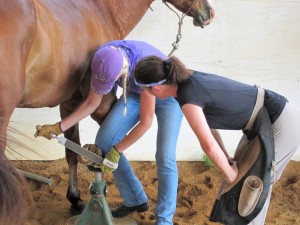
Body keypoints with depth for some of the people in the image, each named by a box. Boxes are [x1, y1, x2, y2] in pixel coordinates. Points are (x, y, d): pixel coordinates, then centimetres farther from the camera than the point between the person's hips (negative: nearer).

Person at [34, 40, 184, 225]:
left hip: (168, 95, -6)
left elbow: (145, 122, -34)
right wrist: (59, 127, -14)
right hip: (135, 92, 6)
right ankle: (135, 200, 10)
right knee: (105, 140, -5)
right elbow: (92, 103, -10)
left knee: (165, 157, -19)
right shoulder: (103, 60, -25)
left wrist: (116, 151, -26)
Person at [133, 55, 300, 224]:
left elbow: (209, 145, -28)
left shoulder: (187, 96, -25)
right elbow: (206, 120, 12)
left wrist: (230, 174, -12)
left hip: (282, 125, -8)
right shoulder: (189, 79, 1)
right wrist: (224, 156, 7)